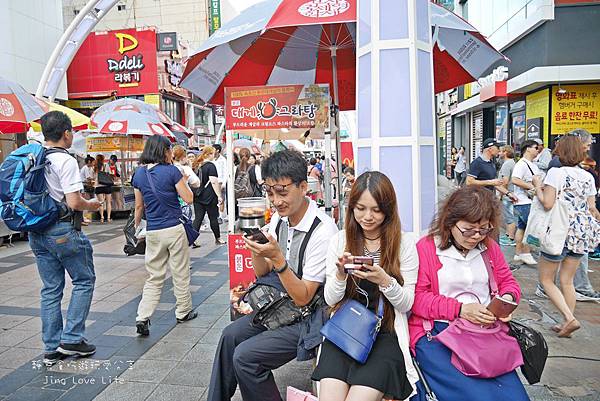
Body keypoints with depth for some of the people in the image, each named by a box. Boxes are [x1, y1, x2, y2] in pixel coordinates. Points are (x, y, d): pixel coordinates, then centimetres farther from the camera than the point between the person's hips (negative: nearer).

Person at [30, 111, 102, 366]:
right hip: (63, 231, -7)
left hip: (36, 232, 7)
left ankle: (51, 348, 20)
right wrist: (91, 205, -2)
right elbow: (74, 202, -20)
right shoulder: (66, 161, -15)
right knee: (84, 280, 9)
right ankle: (72, 339, 9)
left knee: (51, 289, 13)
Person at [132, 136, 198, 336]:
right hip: (174, 229, -4)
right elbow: (189, 199, -8)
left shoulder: (139, 174, 3)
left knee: (154, 278, 12)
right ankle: (183, 312, 25)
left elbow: (139, 206, 9)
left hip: (152, 232, 4)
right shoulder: (171, 171, -11)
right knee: (180, 273, 12)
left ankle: (142, 317, 1)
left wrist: (136, 228, 22)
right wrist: (184, 180, 7)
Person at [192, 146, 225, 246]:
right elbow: (214, 182, -17)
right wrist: (219, 196, -14)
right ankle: (218, 239, 20)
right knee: (213, 218, 7)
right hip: (209, 197, -6)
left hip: (198, 196, 6)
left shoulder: (197, 166, 9)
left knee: (198, 218, 6)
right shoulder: (211, 166, -11)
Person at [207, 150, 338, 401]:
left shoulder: (323, 231, -26)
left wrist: (277, 258, -32)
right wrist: (255, 248, -14)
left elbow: (302, 297, -22)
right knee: (230, 336, 3)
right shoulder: (279, 219, -2)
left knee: (245, 357, -15)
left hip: (308, 317, -8)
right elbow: (262, 272, 7)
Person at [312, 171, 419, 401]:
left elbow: (406, 304, 0)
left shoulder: (404, 244, -1)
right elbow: (330, 300, 6)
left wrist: (384, 280, -19)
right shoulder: (339, 241, 5)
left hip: (386, 332, -1)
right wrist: (340, 274, -14)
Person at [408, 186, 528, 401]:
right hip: (435, 333, -5)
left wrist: (508, 298, -2)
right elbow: (417, 298, -9)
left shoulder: (490, 247, 13)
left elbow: (508, 282, 22)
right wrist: (460, 309, -17)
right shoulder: (425, 247, -5)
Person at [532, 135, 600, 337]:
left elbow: (547, 203, -19)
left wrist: (537, 186, -4)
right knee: (567, 280, 16)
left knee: (546, 279, 7)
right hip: (583, 232, 7)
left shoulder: (556, 173, -12)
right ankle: (567, 322, 22)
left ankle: (569, 318, -5)